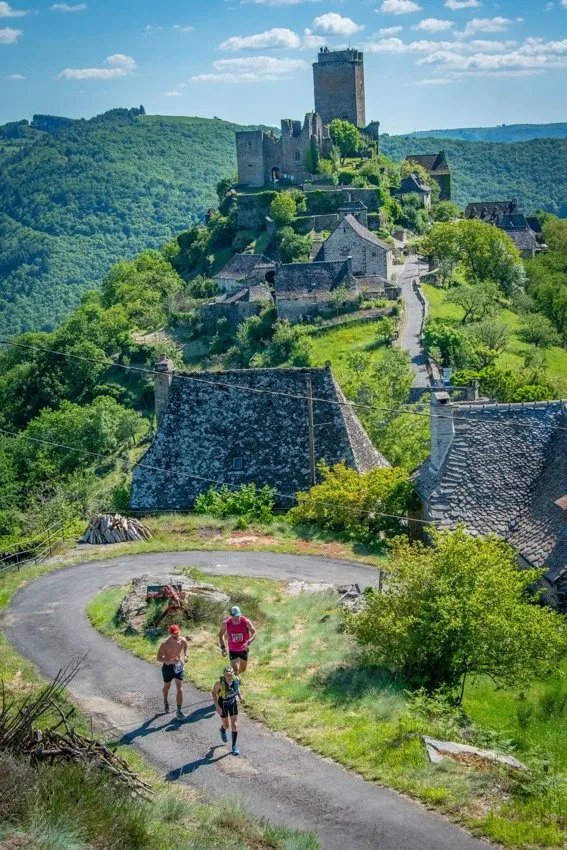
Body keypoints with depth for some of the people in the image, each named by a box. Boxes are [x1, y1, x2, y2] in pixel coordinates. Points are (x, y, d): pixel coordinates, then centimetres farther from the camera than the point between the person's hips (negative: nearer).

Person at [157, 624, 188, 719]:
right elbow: (159, 658, -21)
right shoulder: (165, 644, -24)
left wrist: (185, 655, -6)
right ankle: (166, 701, 51)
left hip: (178, 666, 2)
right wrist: (170, 661, -35)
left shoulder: (182, 641, -11)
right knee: (167, 686, 21)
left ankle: (179, 710, 0)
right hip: (167, 667, -2)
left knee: (180, 689, -6)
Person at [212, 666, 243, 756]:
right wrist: (217, 706, -19)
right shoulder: (219, 682, -31)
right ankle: (223, 730, 54)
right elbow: (214, 693, -15)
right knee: (226, 725, 15)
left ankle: (234, 746, 16)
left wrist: (240, 696, -2)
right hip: (223, 705, -2)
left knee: (234, 726, -1)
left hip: (233, 703, 2)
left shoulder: (236, 679, -21)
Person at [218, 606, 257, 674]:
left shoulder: (246, 622, -21)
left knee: (242, 669, 18)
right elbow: (221, 634, -1)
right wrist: (222, 647, -10)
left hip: (244, 650, 2)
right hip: (233, 651, -1)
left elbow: (254, 633, -13)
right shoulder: (226, 624, -18)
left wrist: (248, 642, -32)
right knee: (236, 671, -11)